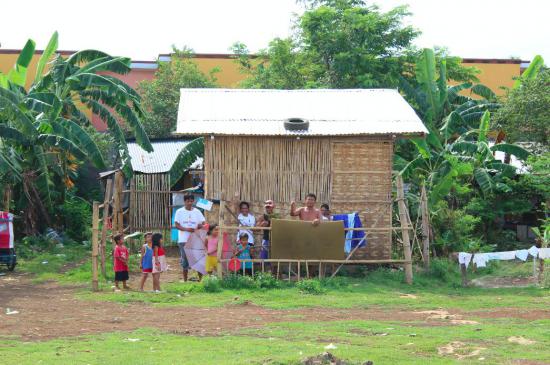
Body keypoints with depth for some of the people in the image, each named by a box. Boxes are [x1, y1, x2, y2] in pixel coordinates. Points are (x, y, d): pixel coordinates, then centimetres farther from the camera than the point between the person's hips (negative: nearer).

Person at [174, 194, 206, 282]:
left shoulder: (197, 212, 7)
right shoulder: (179, 212, 2)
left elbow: (203, 223, 5)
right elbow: (177, 225, -3)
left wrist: (201, 225, -20)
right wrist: (187, 229, -19)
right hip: (183, 240, -2)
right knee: (185, 261, 3)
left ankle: (201, 279, 5)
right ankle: (185, 280, 11)